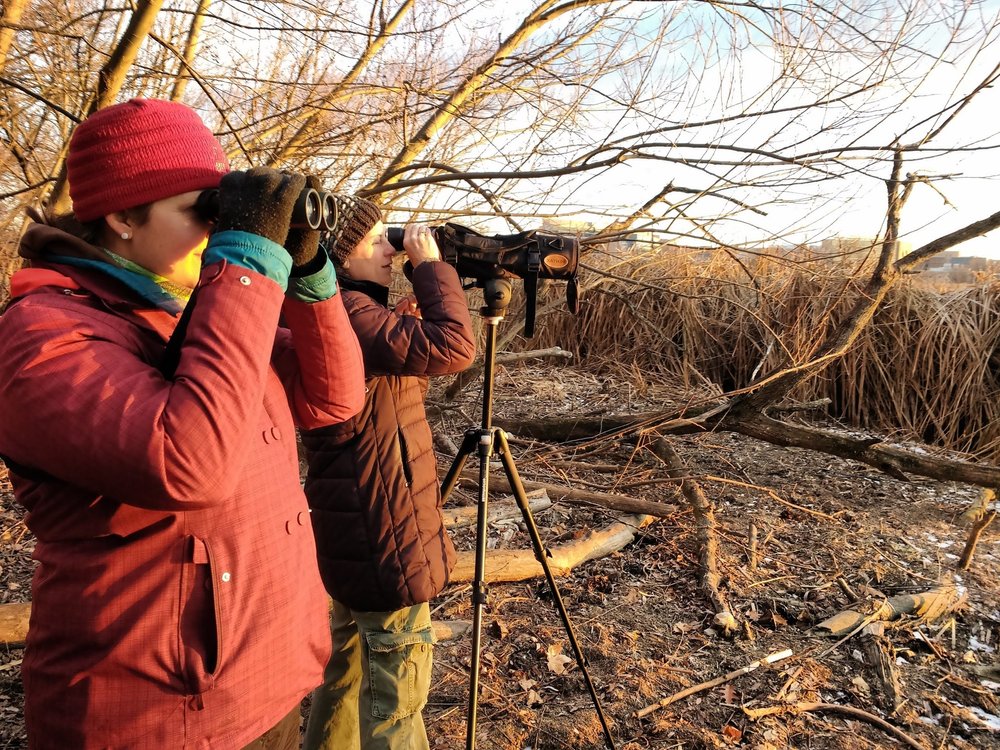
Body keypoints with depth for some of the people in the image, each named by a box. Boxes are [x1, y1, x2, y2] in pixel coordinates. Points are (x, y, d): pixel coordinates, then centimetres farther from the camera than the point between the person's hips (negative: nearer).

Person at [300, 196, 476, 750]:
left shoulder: (344, 310, 10)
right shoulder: (346, 314, -20)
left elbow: (414, 351, 19)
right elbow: (453, 347, -28)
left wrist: (424, 289, 8)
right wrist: (432, 265, -15)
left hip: (356, 531, 10)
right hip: (382, 536, -10)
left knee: (350, 659, 26)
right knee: (395, 689, 4)